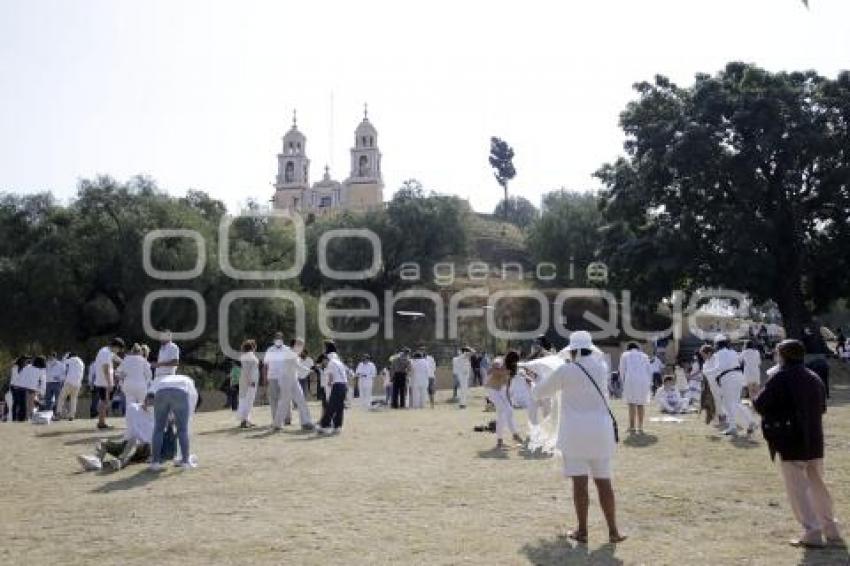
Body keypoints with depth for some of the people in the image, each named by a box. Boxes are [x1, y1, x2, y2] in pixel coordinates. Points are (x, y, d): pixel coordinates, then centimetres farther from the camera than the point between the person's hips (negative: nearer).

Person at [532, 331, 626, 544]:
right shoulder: (602, 368, 5)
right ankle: (613, 531, 11)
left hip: (575, 432, -4)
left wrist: (538, 386, 26)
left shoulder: (566, 370, -6)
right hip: (601, 431, 4)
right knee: (604, 481, 9)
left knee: (579, 482, 0)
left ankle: (582, 531, 6)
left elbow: (539, 392, 5)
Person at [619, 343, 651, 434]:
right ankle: (640, 428, 8)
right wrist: (650, 382, 20)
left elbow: (622, 370, 9)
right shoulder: (643, 355, 23)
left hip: (631, 379, -3)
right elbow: (649, 370, 17)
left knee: (632, 403, -4)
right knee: (641, 404, 8)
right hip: (643, 381, 3)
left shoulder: (625, 355, 17)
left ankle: (632, 428, -11)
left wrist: (623, 381, 18)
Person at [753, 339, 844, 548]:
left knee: (797, 489, 1)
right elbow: (822, 407, 19)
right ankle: (832, 532, 26)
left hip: (790, 444, -7)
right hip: (815, 442, 7)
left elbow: (760, 404, -15)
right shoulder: (815, 378, 9)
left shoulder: (780, 378, -13)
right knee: (817, 486, 19)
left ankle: (812, 533, 0)